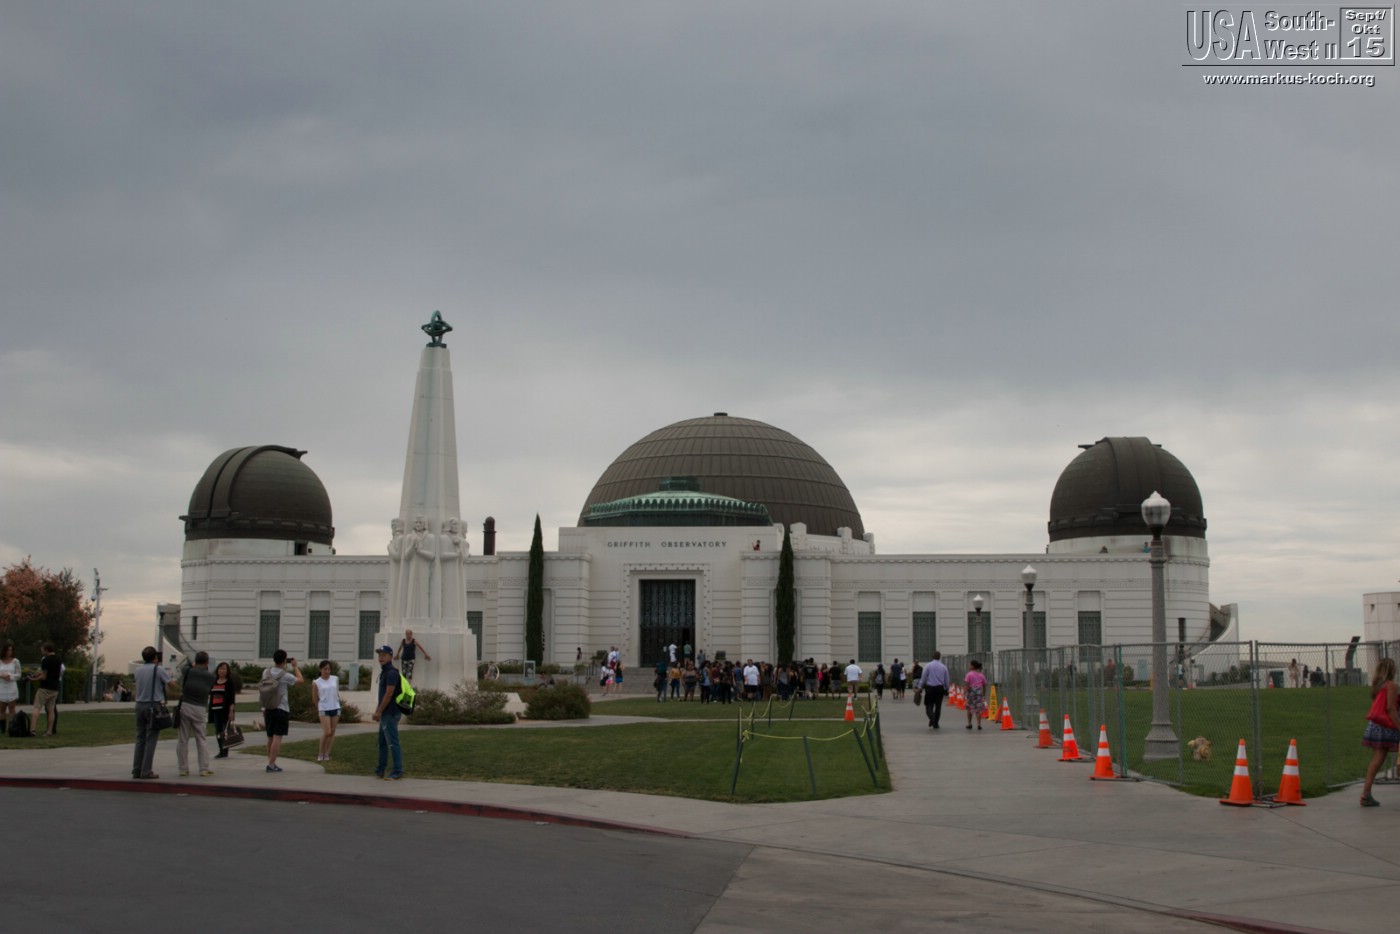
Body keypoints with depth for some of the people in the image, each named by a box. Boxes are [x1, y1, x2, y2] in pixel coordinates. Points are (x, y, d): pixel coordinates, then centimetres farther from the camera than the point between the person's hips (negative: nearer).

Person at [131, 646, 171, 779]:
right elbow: (170, 683, -4)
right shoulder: (159, 670, -8)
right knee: (151, 739, -3)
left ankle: (136, 770, 7)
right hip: (153, 706, -5)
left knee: (140, 739, 9)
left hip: (139, 705, 5)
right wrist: (168, 674, 18)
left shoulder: (138, 670, 8)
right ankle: (146, 771, -6)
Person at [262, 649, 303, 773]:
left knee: (270, 737, 15)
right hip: (281, 709, -6)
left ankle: (271, 762, 24)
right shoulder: (285, 676, -14)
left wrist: (283, 668, 24)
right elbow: (301, 680, -1)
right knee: (277, 738, -6)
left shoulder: (266, 673, 2)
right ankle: (271, 764, -11)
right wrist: (295, 666, 9)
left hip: (268, 709, 6)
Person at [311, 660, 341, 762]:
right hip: (324, 709, -3)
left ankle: (327, 754, 10)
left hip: (335, 708, 3)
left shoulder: (335, 679, 5)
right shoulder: (316, 683, -3)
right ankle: (320, 753, 5)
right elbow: (314, 699, 5)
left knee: (332, 732, 3)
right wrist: (319, 709, 10)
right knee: (327, 732, -11)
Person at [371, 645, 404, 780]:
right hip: (385, 714, 10)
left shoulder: (391, 673, -14)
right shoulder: (384, 673, 18)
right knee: (382, 742, 14)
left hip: (390, 713, -10)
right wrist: (377, 711, 16)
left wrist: (379, 711, -17)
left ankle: (397, 772, -9)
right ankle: (380, 771, 21)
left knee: (392, 743, -10)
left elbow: (389, 694, -19)